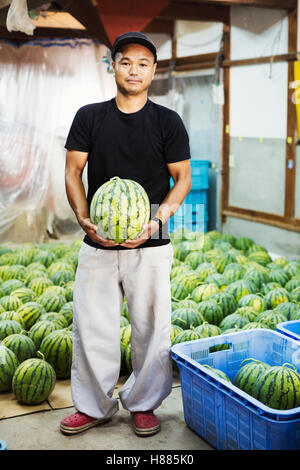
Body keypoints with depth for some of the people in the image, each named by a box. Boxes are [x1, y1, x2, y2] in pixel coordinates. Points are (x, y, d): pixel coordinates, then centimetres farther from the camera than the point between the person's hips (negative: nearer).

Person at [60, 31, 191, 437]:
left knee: (151, 328, 5)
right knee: (91, 326, 6)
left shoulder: (168, 122, 2)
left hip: (150, 246, -1)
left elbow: (183, 179, 3)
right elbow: (73, 171, 5)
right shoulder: (89, 117, 6)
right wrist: (84, 218, -11)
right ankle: (93, 406, 25)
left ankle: (142, 404, 25)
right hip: (97, 245, 2)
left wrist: (157, 220, -14)